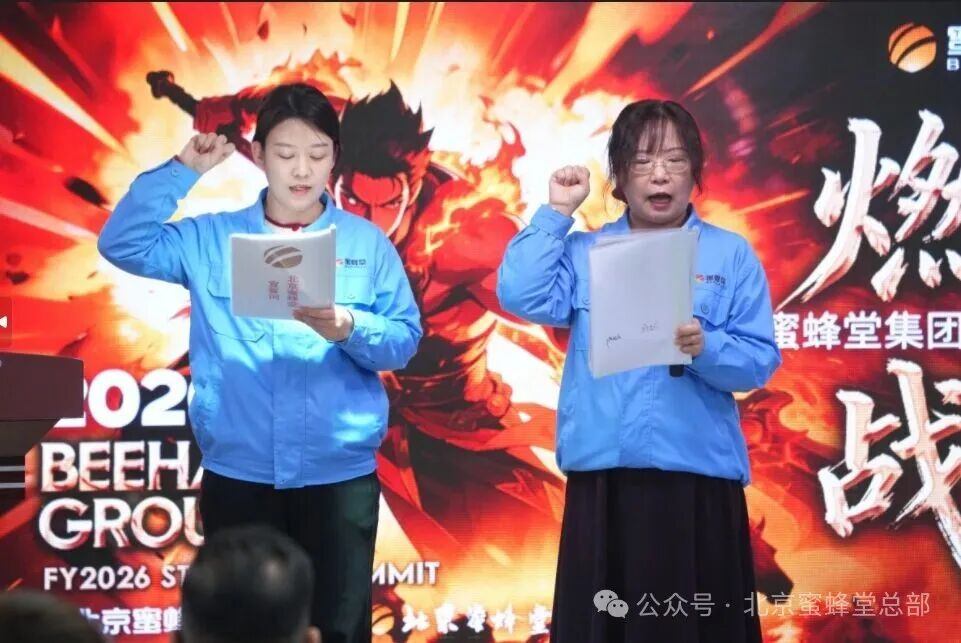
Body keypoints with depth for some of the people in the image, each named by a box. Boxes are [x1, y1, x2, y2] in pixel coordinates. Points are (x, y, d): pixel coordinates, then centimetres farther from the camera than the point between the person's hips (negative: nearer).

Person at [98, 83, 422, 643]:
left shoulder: (367, 243, 4)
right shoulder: (211, 239, 6)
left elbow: (406, 338, 1)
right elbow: (122, 244, -1)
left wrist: (350, 329, -19)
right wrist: (183, 172, -3)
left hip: (340, 472, -1)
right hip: (238, 473, 1)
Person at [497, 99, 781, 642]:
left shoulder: (732, 255, 5)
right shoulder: (586, 251, 11)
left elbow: (760, 362, -1)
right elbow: (522, 296, -6)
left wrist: (705, 348, -20)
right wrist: (557, 212, -2)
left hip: (698, 475, -2)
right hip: (602, 475, 2)